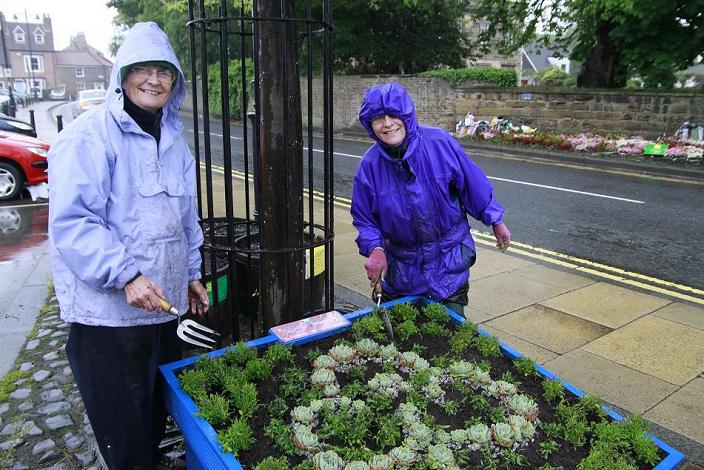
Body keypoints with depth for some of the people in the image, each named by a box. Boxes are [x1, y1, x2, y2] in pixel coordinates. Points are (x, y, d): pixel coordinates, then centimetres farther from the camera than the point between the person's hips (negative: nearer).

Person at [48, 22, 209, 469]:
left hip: (165, 303, 7)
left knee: (159, 413, 22)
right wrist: (126, 275, -26)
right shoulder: (89, 135, -12)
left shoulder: (173, 140, 11)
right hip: (108, 311, -7)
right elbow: (71, 222, -19)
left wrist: (192, 274, 19)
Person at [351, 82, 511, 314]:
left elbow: (473, 183, -4)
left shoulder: (439, 142, -15)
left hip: (448, 259, -1)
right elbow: (364, 219, -2)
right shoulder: (370, 165, -11)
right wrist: (375, 248, -19)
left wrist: (496, 221, 4)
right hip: (402, 266, 1)